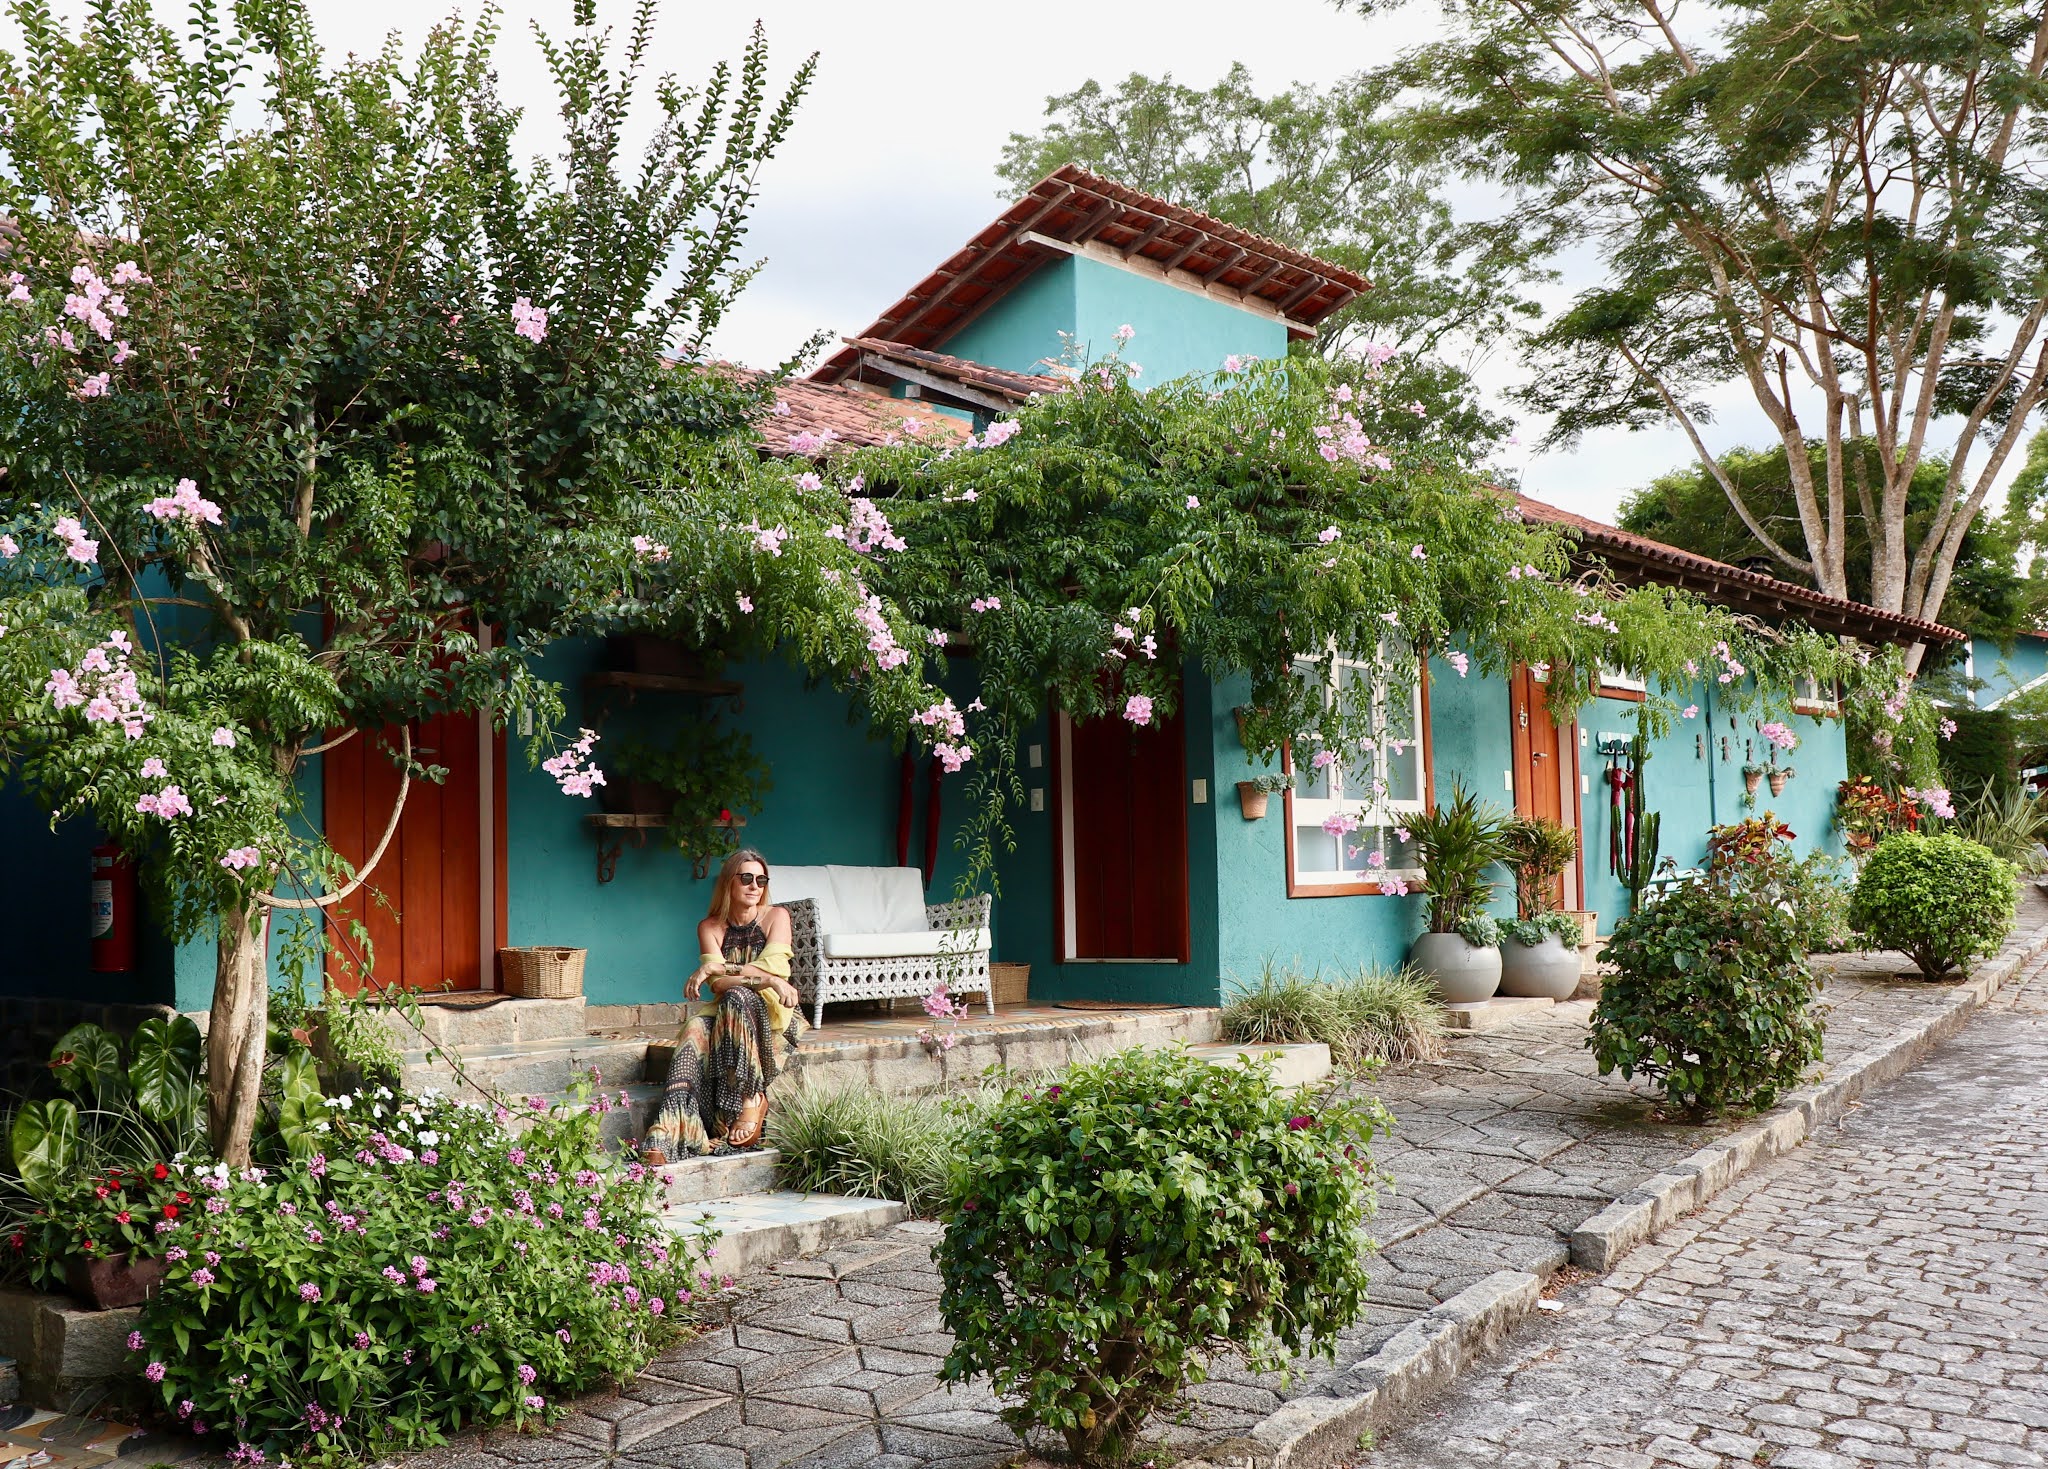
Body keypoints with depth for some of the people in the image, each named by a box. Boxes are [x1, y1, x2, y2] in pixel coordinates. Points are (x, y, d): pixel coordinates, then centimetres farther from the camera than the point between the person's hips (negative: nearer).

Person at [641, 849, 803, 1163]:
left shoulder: (776, 917, 0)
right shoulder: (709, 927, 4)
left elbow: (773, 969, -14)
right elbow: (718, 984, -9)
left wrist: (718, 968, -20)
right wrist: (767, 980, -24)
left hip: (774, 1015, -2)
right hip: (726, 1013, 2)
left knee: (736, 997, -34)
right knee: (695, 1030, -31)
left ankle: (751, 1101, -29)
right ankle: (666, 1136, -46)